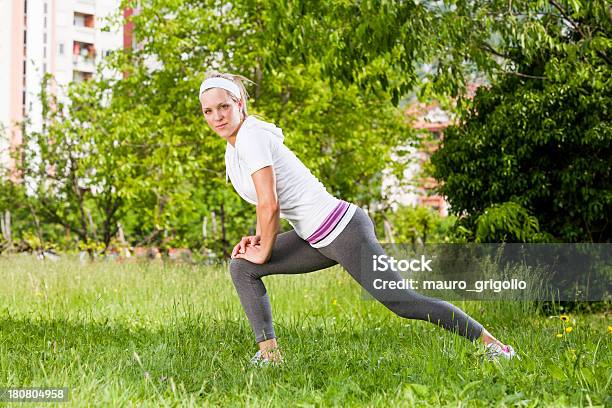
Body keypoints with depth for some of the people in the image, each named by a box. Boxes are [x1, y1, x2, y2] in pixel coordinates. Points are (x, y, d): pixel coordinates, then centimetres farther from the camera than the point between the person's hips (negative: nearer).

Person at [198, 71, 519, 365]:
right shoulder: (233, 145, 13)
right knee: (242, 268, 6)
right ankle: (269, 353, 4)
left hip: (342, 230, -10)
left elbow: (270, 205, -20)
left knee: (402, 301, -9)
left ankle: (491, 343, -1)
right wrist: (257, 238, 10)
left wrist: (265, 252, -6)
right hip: (317, 238, 10)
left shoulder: (251, 136, -16)